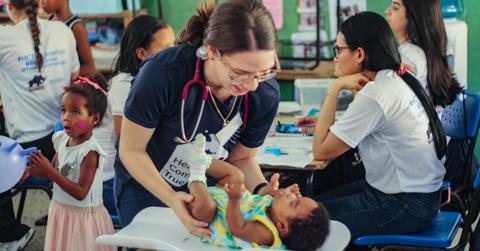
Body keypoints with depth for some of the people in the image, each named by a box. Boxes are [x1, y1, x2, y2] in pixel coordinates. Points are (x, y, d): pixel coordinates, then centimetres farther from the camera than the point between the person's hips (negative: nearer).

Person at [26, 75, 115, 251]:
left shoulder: (90, 152, -24)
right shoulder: (62, 139, -3)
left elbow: (80, 193, -26)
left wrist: (49, 170, -28)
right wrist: (31, 170, -8)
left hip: (83, 216, -7)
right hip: (60, 211, 7)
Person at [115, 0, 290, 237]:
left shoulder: (265, 94, -22)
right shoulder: (163, 72, -34)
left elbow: (241, 158, -6)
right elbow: (131, 150, -22)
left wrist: (262, 190, -27)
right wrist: (171, 199, -36)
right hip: (144, 186, -3)